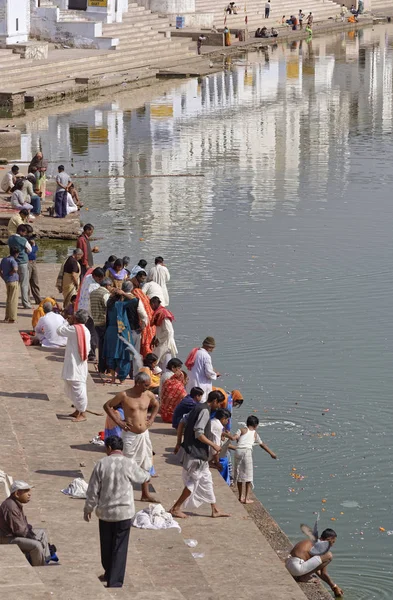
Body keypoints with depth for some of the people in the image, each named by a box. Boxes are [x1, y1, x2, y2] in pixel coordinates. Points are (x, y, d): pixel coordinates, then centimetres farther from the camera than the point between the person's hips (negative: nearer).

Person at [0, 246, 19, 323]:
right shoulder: (12, 260, -15)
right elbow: (15, 269, -32)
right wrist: (10, 273, -13)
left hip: (7, 281, 8)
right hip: (14, 281, -8)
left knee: (8, 299, 17)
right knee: (13, 300, -2)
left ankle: (7, 318, 21)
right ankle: (12, 318, 0)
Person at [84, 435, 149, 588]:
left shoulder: (101, 464, -7)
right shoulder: (129, 464, -10)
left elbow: (93, 490, -3)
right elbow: (143, 478, 9)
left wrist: (88, 509, 10)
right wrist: (145, 474, 34)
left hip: (105, 512, 2)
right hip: (124, 512, -2)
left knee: (106, 546, 20)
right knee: (120, 548, 3)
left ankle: (109, 574, 39)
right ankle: (115, 582, 0)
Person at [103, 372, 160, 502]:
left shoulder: (149, 395, 2)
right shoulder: (124, 395, -12)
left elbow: (156, 405, 24)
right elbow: (107, 405, -4)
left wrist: (151, 418, 9)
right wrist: (118, 421, -10)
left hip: (144, 434, 5)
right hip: (130, 435, -5)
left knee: (146, 465, 9)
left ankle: (145, 494, 17)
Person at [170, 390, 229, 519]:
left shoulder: (198, 408, 11)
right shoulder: (205, 411, -18)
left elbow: (182, 423, 14)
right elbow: (198, 433, -24)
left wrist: (179, 443, 18)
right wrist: (213, 445, -16)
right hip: (195, 454, -10)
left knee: (206, 480, 16)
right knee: (193, 482, -1)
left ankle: (215, 510, 23)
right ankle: (175, 509, 5)